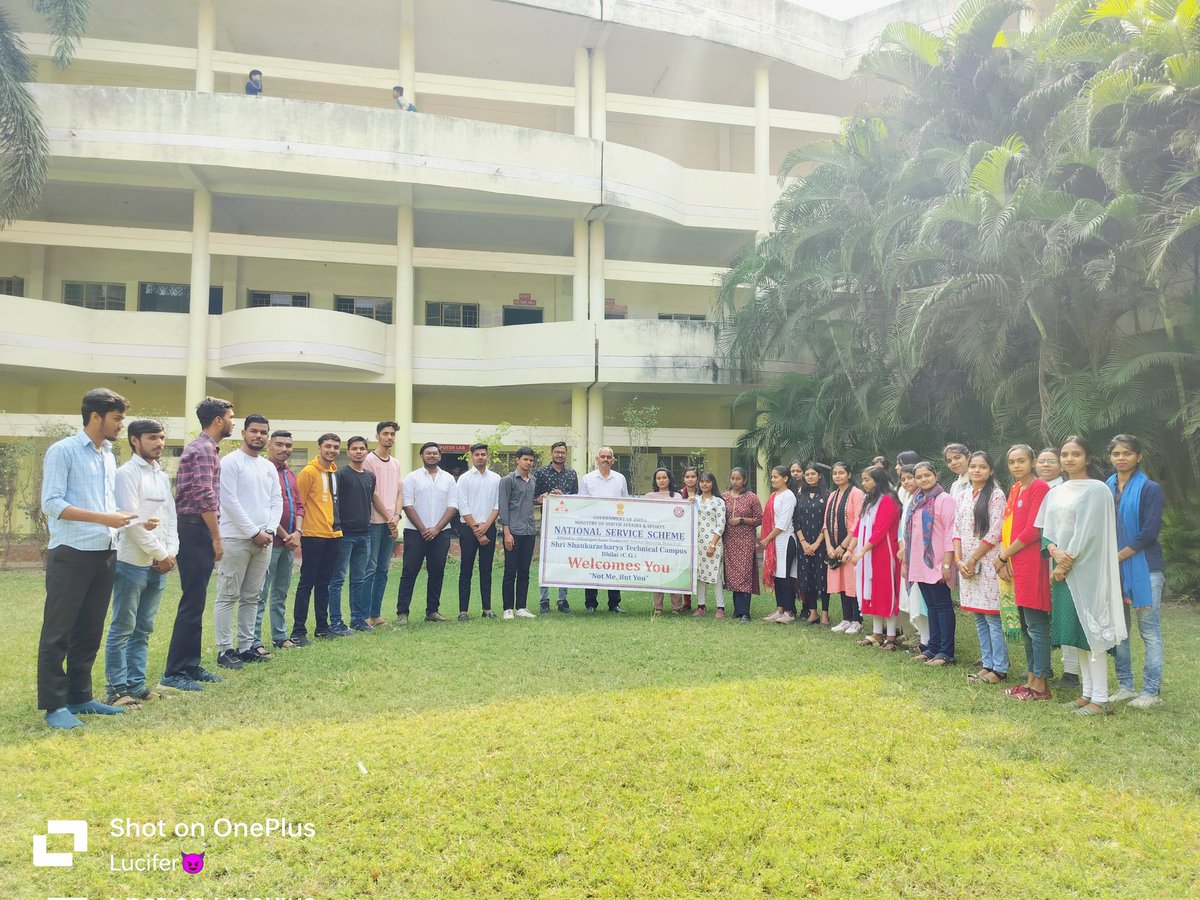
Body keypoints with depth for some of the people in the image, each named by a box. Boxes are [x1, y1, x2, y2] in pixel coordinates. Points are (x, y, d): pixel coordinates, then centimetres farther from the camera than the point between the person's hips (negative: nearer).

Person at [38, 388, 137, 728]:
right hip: (70, 554, -7)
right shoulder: (62, 451, -8)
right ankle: (53, 704, 8)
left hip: (102, 554, 8)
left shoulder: (108, 456, 15)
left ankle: (79, 697, 22)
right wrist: (103, 518, -21)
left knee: (90, 631, 13)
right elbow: (51, 503, -15)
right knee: (58, 632, 1)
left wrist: (135, 521, 5)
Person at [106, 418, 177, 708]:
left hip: (159, 565, 7)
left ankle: (136, 684, 18)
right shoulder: (127, 473, -7)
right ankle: (117, 688, 6)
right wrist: (160, 554, -10)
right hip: (132, 563, -7)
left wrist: (171, 552, 0)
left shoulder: (162, 476, 15)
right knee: (122, 629, -1)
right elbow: (132, 520, -14)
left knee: (143, 629, 12)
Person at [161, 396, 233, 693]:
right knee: (192, 604, -7)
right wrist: (217, 538, -16)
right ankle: (173, 674, -2)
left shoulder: (206, 448, 18)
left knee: (195, 602, 14)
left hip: (196, 532, 10)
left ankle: (190, 665, 22)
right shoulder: (204, 449, -13)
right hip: (196, 532, -10)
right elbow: (205, 498, -21)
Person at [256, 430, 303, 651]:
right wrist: (285, 536, -11)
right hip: (271, 541, -8)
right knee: (261, 594, -4)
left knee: (281, 593, 15)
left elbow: (299, 505, 14)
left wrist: (297, 533, -2)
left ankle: (280, 637, 23)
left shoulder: (289, 473, 15)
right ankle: (254, 641, 1)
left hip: (289, 542, 8)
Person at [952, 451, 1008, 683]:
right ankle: (987, 664, 18)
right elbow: (957, 531, 11)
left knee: (992, 618, -4)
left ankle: (999, 668, 4)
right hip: (966, 565, 6)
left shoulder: (996, 495, -6)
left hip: (987, 563, -6)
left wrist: (972, 560, -10)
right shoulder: (962, 498, 13)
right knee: (979, 618, 11)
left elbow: (994, 533, -11)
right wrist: (959, 560, -2)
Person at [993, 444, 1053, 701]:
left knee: (1036, 626, -3)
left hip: (1031, 563, -9)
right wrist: (1003, 554, -3)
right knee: (1025, 626, 13)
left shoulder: (1039, 487, -9)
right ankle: (1030, 679, 21)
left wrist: (1003, 556, -8)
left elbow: (1032, 530, -15)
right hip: (1014, 565, 9)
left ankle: (1040, 686, 4)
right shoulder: (1014, 489, 17)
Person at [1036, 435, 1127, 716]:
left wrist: (1068, 561, -13)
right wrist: (1055, 552, -9)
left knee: (1090, 630, -6)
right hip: (1062, 569, 7)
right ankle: (1088, 692, 18)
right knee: (1076, 632, 10)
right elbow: (1045, 530, 10)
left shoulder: (1097, 490, -7)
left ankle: (1100, 698, 0)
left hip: (1086, 569, -6)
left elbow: (1088, 532, -13)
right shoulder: (1055, 493, 13)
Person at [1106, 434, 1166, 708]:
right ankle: (1125, 685, 18)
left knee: (1149, 630, 0)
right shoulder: (1106, 489, 10)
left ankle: (1151, 691, 8)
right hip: (1112, 568, 5)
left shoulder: (1150, 489, -4)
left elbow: (1149, 532, -11)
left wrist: (1119, 556, -11)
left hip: (1143, 567, -5)